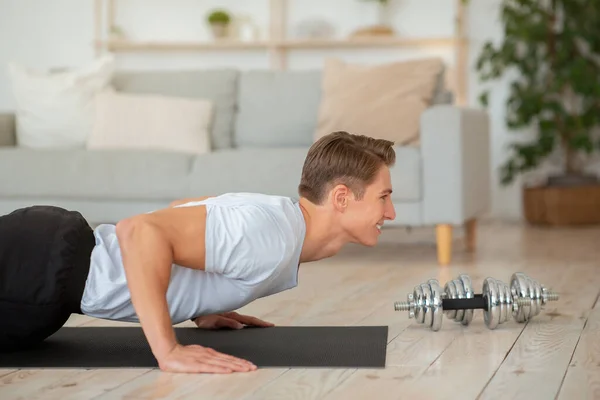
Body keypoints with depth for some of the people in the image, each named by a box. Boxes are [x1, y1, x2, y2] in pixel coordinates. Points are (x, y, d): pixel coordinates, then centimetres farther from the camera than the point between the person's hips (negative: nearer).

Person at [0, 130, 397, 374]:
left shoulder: (280, 215, 7)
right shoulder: (269, 239, -25)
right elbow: (140, 230, -35)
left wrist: (197, 306, 21)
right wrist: (168, 351, -32)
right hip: (50, 265, -9)